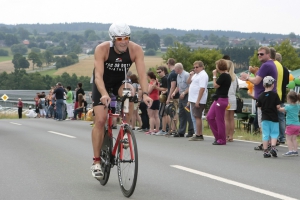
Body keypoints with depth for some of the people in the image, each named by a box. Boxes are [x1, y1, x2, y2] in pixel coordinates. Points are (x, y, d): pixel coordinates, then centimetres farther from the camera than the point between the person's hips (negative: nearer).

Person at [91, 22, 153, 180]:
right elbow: (98, 75, -38)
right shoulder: (102, 49, -30)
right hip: (102, 83, -2)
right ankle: (96, 162, -2)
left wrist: (145, 93, -49)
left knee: (130, 91, -34)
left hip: (120, 81, 2)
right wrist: (104, 94, -54)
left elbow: (142, 74, -32)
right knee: (100, 120, -11)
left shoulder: (136, 50, -25)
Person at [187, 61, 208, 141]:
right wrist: (190, 76, 7)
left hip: (198, 100, -10)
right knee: (197, 117, 12)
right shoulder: (196, 74, 17)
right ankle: (199, 134, 17)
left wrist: (198, 101, -25)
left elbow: (202, 88, -22)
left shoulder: (203, 75, -14)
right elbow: (188, 82, 28)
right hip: (193, 100, 10)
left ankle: (198, 135, -5)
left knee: (197, 117, -7)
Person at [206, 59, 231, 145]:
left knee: (219, 120, -3)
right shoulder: (226, 75, 13)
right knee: (209, 117, 12)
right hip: (218, 99, 10)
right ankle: (218, 136, 18)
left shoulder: (223, 76, -17)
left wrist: (214, 76, -5)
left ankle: (221, 140, 4)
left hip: (221, 100, -10)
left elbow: (215, 85, -13)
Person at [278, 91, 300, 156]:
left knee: (288, 138, -1)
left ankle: (290, 151, -7)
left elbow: (280, 109, -3)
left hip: (291, 125, -7)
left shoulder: (288, 107, -12)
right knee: (294, 139, 12)